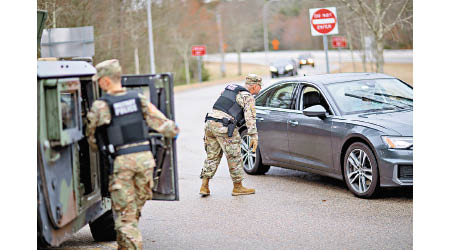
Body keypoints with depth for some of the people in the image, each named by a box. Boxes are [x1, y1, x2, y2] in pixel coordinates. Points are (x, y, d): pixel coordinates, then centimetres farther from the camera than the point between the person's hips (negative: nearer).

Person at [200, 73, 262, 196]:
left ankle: (204, 186, 10)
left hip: (210, 122, 8)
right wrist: (253, 136, -11)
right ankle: (237, 187, 11)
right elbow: (250, 117, -10)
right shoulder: (248, 97, -1)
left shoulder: (229, 88, 23)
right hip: (224, 127, -8)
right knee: (234, 157, 3)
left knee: (212, 156, 14)